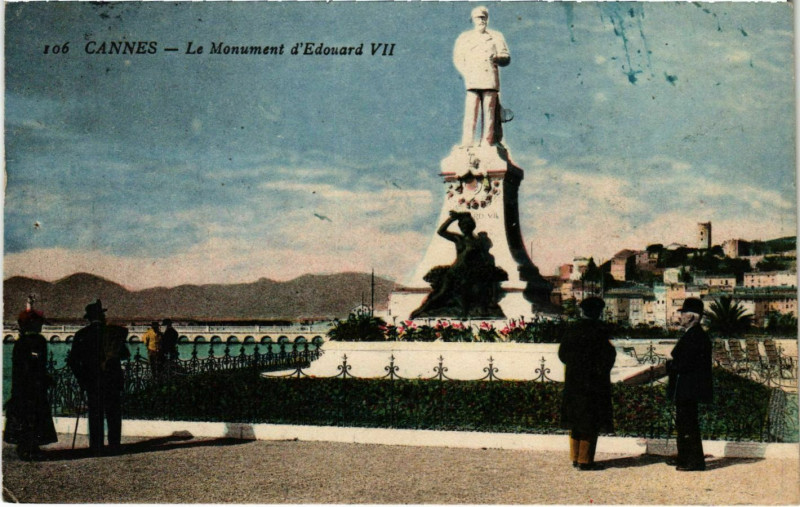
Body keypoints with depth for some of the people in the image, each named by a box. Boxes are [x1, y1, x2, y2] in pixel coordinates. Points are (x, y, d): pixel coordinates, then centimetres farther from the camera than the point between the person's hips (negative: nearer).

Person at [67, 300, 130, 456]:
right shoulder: (114, 332, -3)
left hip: (92, 382, 0)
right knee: (114, 414, 8)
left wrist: (82, 379, 5)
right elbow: (125, 354, 4)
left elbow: (72, 360, -5)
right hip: (113, 380, 0)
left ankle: (97, 447, 5)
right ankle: (114, 446, 9)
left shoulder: (81, 335, -2)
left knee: (95, 415, 6)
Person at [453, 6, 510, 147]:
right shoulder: (464, 37, 18)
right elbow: (458, 59, 15)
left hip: (490, 81, 1)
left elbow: (507, 57, 11)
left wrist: (496, 58, -12)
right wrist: (467, 74, -1)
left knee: (489, 113, -3)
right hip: (472, 81, 0)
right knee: (470, 113, -10)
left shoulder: (496, 36, 16)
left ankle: (486, 144, -2)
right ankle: (466, 145, -12)